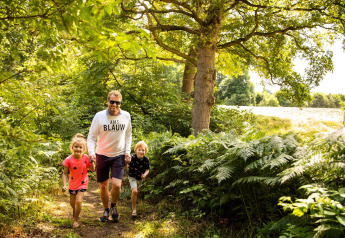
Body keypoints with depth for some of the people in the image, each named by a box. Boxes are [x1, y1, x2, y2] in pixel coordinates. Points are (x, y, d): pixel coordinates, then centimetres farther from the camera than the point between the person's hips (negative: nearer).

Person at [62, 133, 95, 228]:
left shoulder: (86, 158, -16)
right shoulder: (69, 160, -19)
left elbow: (92, 170, -5)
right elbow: (65, 173, -14)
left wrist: (92, 162, -23)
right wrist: (64, 185, -24)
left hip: (82, 183, -2)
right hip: (72, 184, 2)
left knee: (78, 201, -16)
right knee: (72, 203, 19)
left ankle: (75, 219, 6)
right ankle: (75, 213, 53)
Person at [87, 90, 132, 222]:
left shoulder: (126, 116, -1)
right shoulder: (99, 116, -8)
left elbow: (128, 135, 12)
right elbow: (91, 137, -4)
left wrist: (127, 151, 1)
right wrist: (91, 152, -20)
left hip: (119, 156, 0)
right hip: (102, 155, 0)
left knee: (116, 185, -13)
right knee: (103, 186, 8)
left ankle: (114, 206, 19)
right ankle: (106, 210, 34)